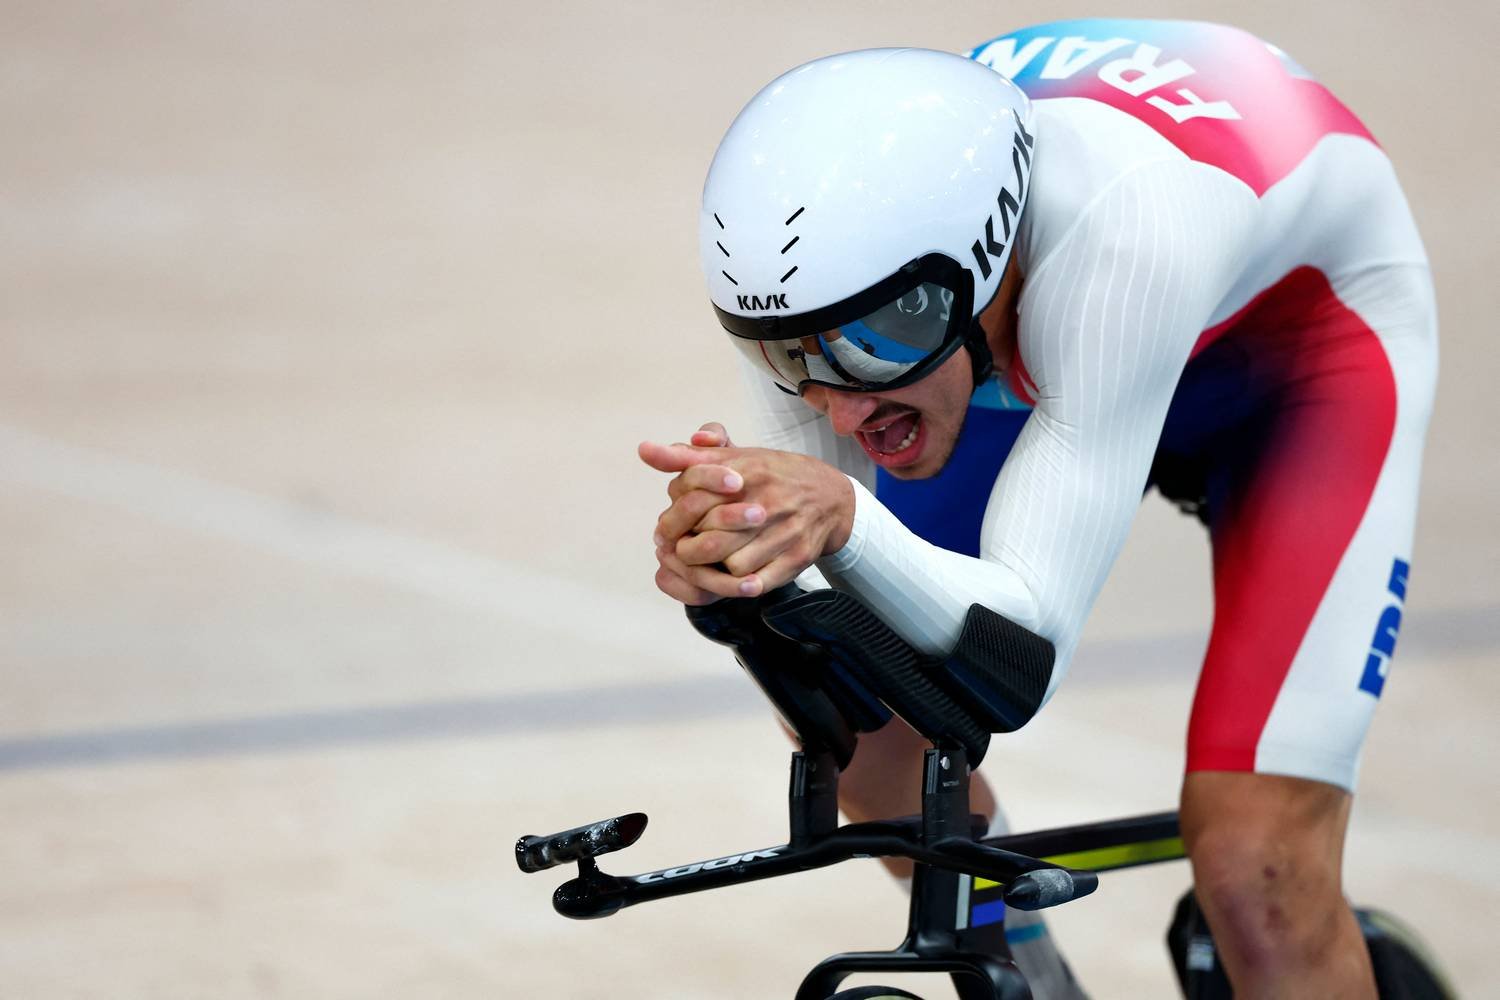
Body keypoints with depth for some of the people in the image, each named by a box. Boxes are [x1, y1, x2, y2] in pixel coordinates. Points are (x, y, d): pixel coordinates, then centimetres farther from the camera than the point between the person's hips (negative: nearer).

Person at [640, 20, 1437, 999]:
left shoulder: (1118, 229, -44)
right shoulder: (819, 270, -30)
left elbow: (1021, 655, -44)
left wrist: (845, 522, -62)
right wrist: (725, 555, -44)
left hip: (1310, 358, -5)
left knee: (1256, 877, -20)